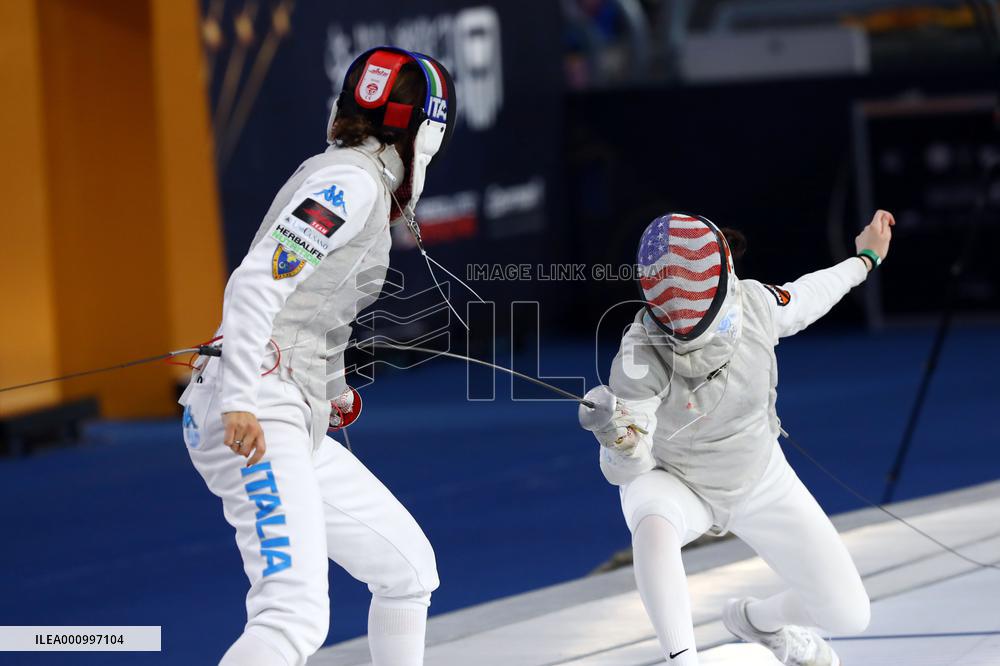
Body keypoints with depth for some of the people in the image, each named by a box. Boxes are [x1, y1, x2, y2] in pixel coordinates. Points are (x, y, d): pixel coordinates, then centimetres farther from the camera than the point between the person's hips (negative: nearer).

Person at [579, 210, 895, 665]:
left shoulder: (756, 305, -24)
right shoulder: (641, 354, -34)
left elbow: (806, 298, 1)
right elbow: (629, 470, -34)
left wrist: (864, 260, 18)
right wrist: (618, 439, -58)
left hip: (759, 482, 4)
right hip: (674, 484, -4)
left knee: (847, 614, -2)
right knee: (653, 524, -42)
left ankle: (757, 620, 30)